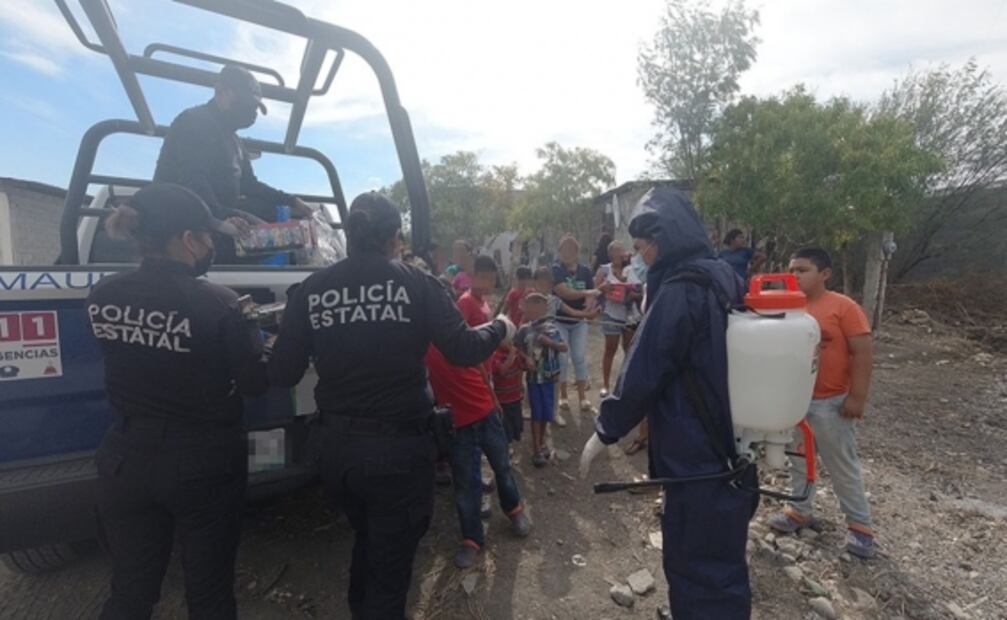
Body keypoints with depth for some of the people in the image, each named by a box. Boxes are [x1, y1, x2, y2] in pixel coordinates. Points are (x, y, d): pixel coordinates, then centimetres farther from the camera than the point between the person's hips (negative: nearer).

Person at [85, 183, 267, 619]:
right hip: (202, 464, -4)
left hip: (125, 460, 5)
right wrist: (245, 328, 4)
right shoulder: (216, 303, -22)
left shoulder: (101, 297, -5)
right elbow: (255, 383, -12)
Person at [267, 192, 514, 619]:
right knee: (390, 563, 16)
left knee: (367, 541, 32)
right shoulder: (415, 283, -10)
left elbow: (282, 375, -1)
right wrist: (501, 328, 8)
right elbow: (463, 351, -11)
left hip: (336, 446, 5)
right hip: (399, 446, -4)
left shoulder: (311, 289, -2)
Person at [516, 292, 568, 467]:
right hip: (533, 376, -1)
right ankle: (536, 449, 12)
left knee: (546, 412, 12)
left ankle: (541, 441, 34)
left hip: (549, 375, 1)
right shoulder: (525, 329, -5)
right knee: (536, 413, 3)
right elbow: (517, 348, 1)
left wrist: (549, 342, -18)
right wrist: (526, 358, -17)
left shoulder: (551, 327, -6)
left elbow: (564, 348, -2)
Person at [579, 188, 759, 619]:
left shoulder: (679, 291, -23)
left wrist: (604, 433, -8)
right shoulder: (725, 279, 5)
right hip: (734, 447, 9)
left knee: (697, 567, 8)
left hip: (697, 457, -9)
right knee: (722, 559, 26)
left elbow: (640, 375, -21)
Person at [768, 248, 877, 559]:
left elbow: (862, 354, -14)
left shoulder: (843, 306, -13)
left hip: (831, 403, -5)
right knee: (798, 459, 18)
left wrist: (857, 397, -16)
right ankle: (800, 510, 34)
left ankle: (859, 524, 26)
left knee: (843, 466, 9)